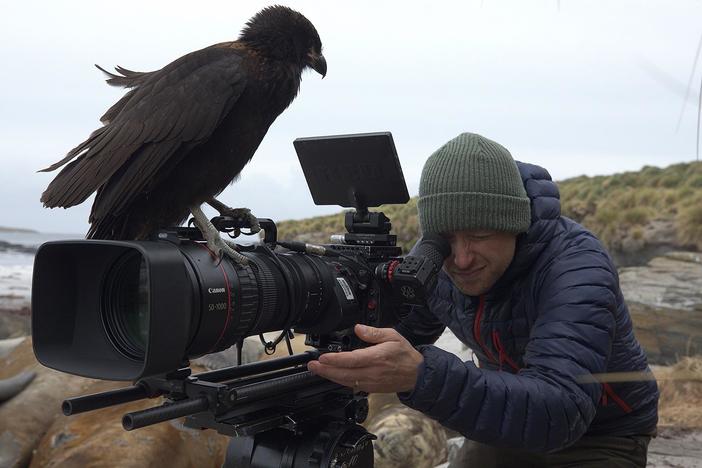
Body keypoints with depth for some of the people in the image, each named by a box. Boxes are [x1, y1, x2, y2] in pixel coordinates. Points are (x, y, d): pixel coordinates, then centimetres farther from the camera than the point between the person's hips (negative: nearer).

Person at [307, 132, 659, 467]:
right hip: (512, 423, 4)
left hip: (599, 438, -4)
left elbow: (559, 413, -42)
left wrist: (422, 378, -54)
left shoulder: (577, 265, -30)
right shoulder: (432, 262, -14)